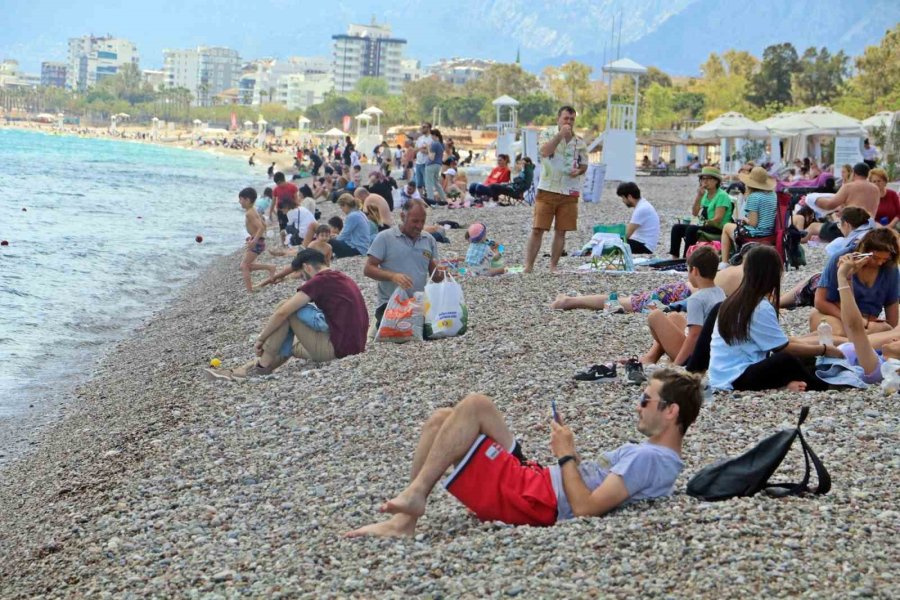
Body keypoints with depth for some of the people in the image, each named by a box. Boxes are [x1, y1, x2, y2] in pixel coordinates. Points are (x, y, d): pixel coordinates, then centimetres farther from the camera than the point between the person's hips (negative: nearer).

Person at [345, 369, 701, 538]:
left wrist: (566, 456, -12)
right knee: (442, 419, 9)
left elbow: (586, 507, -24)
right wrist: (570, 454, 8)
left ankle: (415, 496, -11)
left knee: (474, 406, -16)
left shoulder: (649, 459, -16)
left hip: (532, 502, -11)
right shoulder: (652, 452, 17)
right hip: (532, 481, 11)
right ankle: (404, 519, 2)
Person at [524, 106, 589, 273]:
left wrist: (578, 171, -8)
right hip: (547, 190, -3)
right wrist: (560, 135, -21)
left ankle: (553, 266, 14)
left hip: (569, 193, 3)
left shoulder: (579, 142, 8)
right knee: (537, 230, -5)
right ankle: (528, 265, 0)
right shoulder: (547, 134, -1)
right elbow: (545, 151, -20)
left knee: (561, 232, 5)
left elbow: (584, 164, 15)